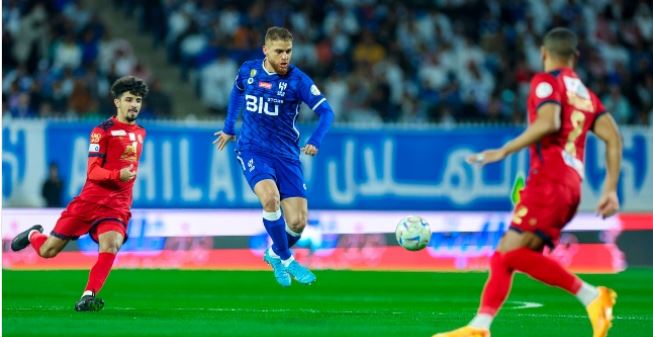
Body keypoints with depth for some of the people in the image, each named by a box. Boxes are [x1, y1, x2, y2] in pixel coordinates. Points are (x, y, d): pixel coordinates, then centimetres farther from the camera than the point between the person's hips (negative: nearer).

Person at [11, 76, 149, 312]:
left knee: (111, 246, -28)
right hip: (90, 200, -3)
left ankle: (88, 297, -24)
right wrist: (117, 175, -28)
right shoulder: (103, 131, -5)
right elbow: (92, 172, -14)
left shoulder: (140, 133, 14)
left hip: (118, 207, 3)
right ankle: (33, 235, 38)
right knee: (48, 251, 3)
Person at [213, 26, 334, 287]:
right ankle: (286, 260, -10)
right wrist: (229, 127, 26)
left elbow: (326, 112, -13)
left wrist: (315, 141, -30)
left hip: (286, 153, 0)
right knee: (270, 197, -30)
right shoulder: (248, 70, -1)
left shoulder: (297, 80, -10)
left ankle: (275, 254, 27)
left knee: (298, 222, -8)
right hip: (253, 149, 0)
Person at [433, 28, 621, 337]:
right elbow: (613, 137, 12)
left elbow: (548, 122, -18)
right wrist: (610, 189, 11)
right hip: (571, 187, 8)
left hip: (548, 181, -8)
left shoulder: (546, 81, 1)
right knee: (503, 256, 7)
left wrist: (504, 151, -14)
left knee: (514, 252, -19)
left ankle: (591, 295, -23)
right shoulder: (585, 94, 23)